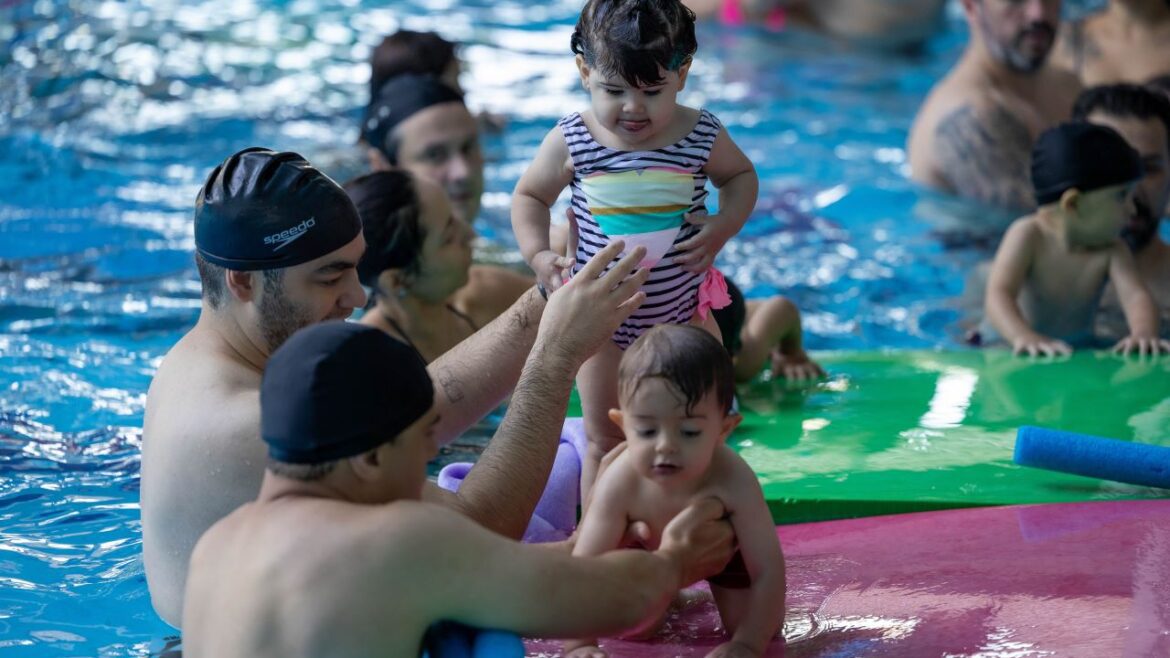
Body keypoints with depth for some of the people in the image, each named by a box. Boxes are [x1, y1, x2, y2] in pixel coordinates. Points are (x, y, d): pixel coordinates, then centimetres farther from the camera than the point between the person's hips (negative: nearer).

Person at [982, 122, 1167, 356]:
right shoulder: (1028, 235, -16)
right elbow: (998, 296, -29)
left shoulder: (1111, 251, -4)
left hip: (1078, 350, 5)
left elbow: (1135, 295, -19)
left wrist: (1143, 333, -43)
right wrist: (1025, 338, -50)